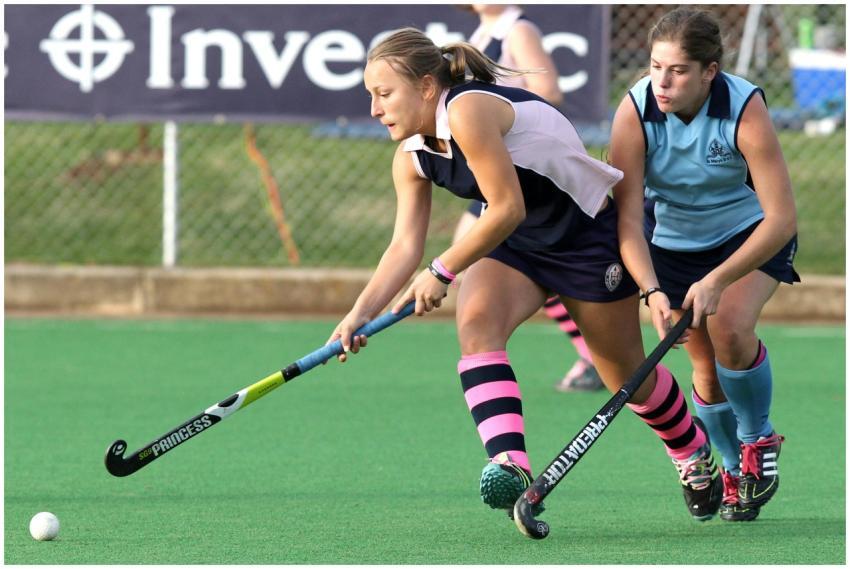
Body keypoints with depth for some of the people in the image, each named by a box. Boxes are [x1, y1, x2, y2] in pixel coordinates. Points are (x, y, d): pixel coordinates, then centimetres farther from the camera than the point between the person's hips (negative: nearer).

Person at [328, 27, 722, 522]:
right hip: (517, 242, 7)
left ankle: (695, 454, 37)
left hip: (589, 235, -7)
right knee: (475, 323, -24)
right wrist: (361, 313, -18)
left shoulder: (467, 111, -30)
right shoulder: (412, 157, -4)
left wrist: (442, 272, -25)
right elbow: (406, 245, -5)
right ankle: (510, 464, -37)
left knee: (628, 376, 8)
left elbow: (507, 208, -30)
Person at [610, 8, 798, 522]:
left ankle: (759, 440, -1)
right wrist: (653, 292, -41)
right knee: (707, 370, -1)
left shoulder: (745, 109, -31)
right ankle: (735, 470, 26)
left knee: (730, 329, -27)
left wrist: (717, 280, -41)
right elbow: (628, 219, -26)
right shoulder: (635, 113, -25)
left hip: (750, 234, -2)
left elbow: (782, 217, -32)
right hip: (673, 242, 2)